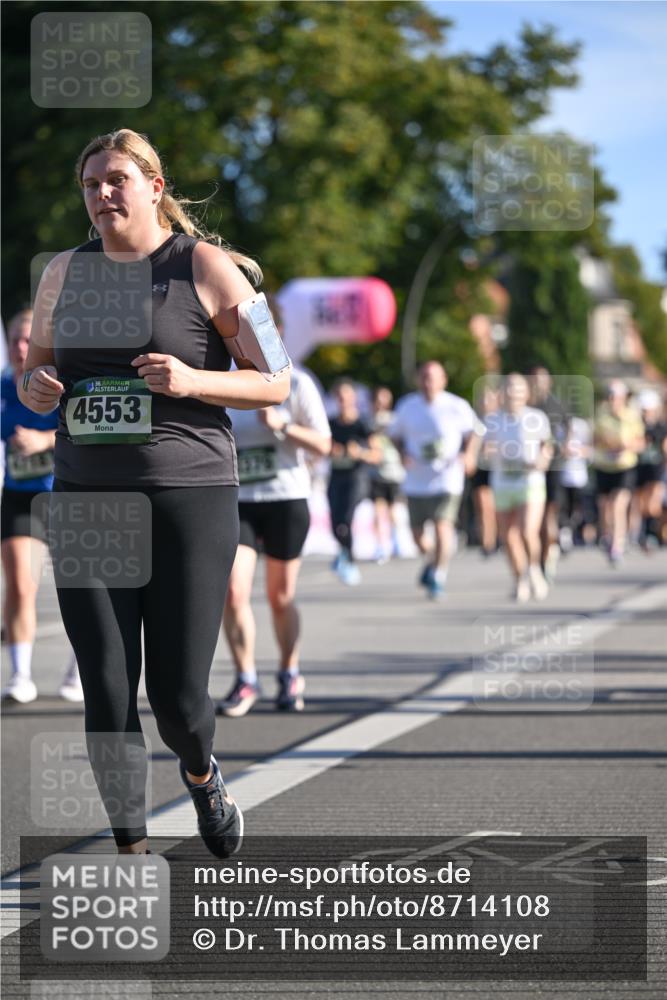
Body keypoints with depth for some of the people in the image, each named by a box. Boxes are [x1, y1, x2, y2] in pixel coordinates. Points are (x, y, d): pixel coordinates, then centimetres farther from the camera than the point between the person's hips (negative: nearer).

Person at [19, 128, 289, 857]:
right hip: (86, 499, 4)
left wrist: (192, 380, -19)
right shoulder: (64, 272, 11)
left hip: (190, 499, -3)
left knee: (179, 698, -2)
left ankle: (201, 774, 33)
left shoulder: (204, 266, -2)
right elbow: (36, 371, 22)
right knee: (106, 694, -2)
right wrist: (35, 388, -3)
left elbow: (275, 384, -2)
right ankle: (131, 851, 9)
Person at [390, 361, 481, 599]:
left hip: (447, 479, -3)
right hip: (416, 480, 3)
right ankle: (431, 559, 40)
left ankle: (438, 578, -4)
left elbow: (471, 434, 8)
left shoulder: (458, 407, -4)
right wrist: (403, 453, -5)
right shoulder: (407, 406, 3)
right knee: (417, 532, 8)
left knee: (443, 526, -16)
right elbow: (396, 435, 14)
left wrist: (468, 455, -10)